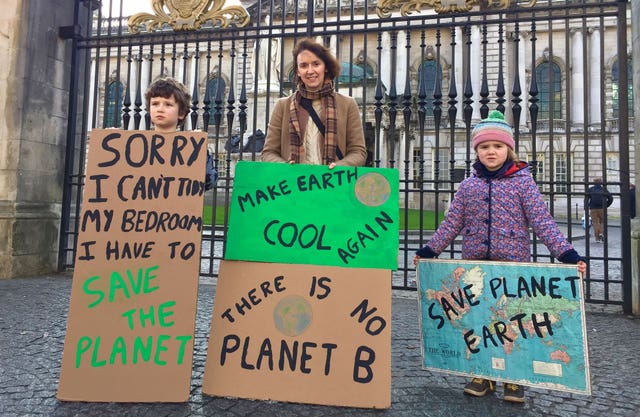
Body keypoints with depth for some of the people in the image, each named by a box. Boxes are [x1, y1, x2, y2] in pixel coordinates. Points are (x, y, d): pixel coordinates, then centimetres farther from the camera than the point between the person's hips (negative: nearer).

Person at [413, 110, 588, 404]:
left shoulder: (522, 181, -1)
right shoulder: (469, 185, 7)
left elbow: (542, 222, -6)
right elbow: (452, 224, 9)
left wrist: (567, 254, -17)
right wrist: (428, 251, 6)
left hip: (513, 264, -2)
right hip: (474, 264, 3)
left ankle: (514, 379, 24)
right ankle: (483, 376, 26)